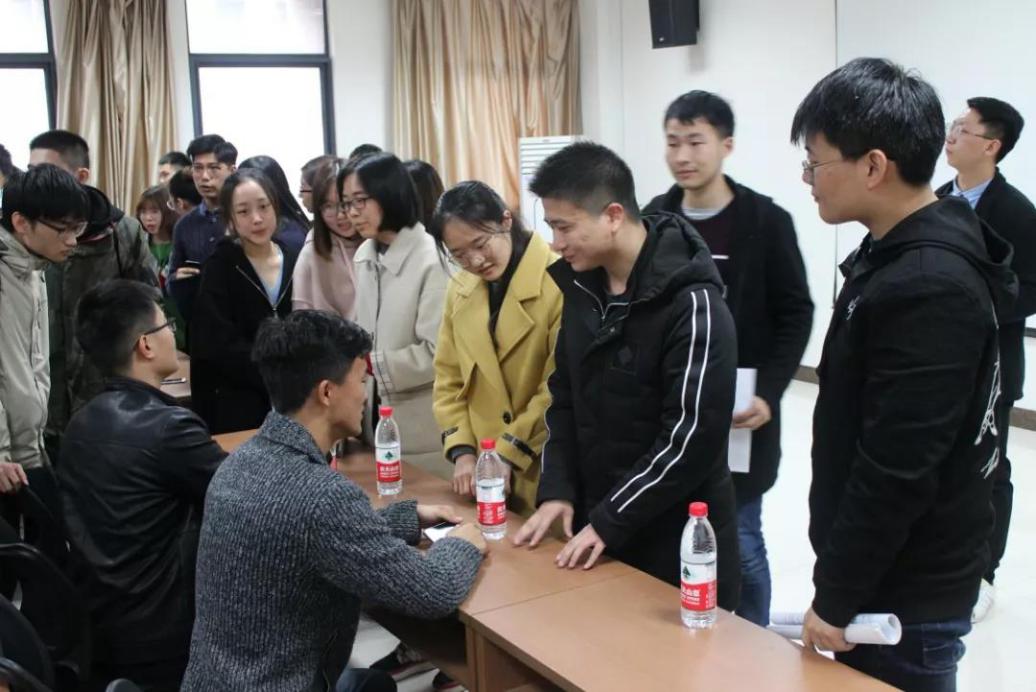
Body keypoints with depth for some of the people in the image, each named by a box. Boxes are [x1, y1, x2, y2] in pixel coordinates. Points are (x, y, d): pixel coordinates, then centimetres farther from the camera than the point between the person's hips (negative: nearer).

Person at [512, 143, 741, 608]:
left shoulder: (692, 304, -20)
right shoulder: (582, 286, 3)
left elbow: (693, 438, -21)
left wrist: (609, 522, -18)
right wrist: (556, 489, -2)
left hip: (679, 539, -6)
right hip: (596, 522, 6)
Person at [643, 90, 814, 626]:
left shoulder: (765, 222, -6)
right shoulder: (653, 219, 5)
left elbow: (795, 314, -4)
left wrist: (768, 394, -15)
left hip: (738, 415, -3)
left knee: (739, 541, 5)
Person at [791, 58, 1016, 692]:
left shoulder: (929, 289, -25)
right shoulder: (897, 254, 6)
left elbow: (897, 472, -26)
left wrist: (835, 598, -15)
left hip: (907, 599, -9)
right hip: (890, 579, 9)